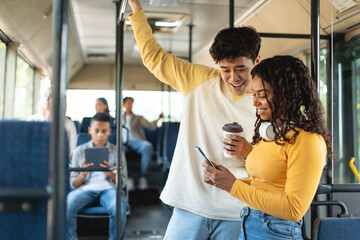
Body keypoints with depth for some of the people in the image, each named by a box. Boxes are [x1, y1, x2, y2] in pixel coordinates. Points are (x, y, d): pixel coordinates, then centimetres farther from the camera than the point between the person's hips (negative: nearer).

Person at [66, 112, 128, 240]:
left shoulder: (117, 151, 14)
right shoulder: (80, 151, 14)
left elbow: (122, 182, 10)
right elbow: (73, 184, 10)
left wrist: (111, 174, -12)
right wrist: (83, 174, -12)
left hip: (109, 188, 0)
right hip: (86, 188, 1)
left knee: (119, 209, -35)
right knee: (66, 206, -32)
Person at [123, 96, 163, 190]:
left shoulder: (139, 118, 27)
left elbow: (151, 126, 17)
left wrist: (158, 118, 7)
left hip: (136, 142, 0)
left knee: (148, 146, -37)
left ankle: (143, 178, -38)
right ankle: (128, 179, -41)